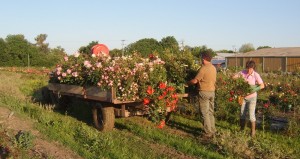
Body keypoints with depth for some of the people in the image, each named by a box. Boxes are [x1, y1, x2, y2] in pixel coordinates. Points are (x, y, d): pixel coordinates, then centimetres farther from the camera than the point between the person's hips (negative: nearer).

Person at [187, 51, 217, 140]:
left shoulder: (203, 68, -16)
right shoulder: (214, 68, 8)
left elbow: (195, 81, -14)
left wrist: (187, 83, 2)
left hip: (204, 92, -8)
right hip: (212, 91, 8)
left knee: (205, 113, -2)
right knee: (211, 112, 15)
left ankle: (208, 133, -1)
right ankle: (212, 131, 21)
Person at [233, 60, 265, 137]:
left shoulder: (256, 75, -15)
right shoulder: (243, 72, -8)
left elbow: (262, 85, -17)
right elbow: (234, 77, 0)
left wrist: (254, 90, -29)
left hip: (252, 97, -3)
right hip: (243, 96, 3)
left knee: (251, 114, -5)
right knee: (242, 113, 10)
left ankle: (253, 131, 9)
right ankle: (242, 129, 23)